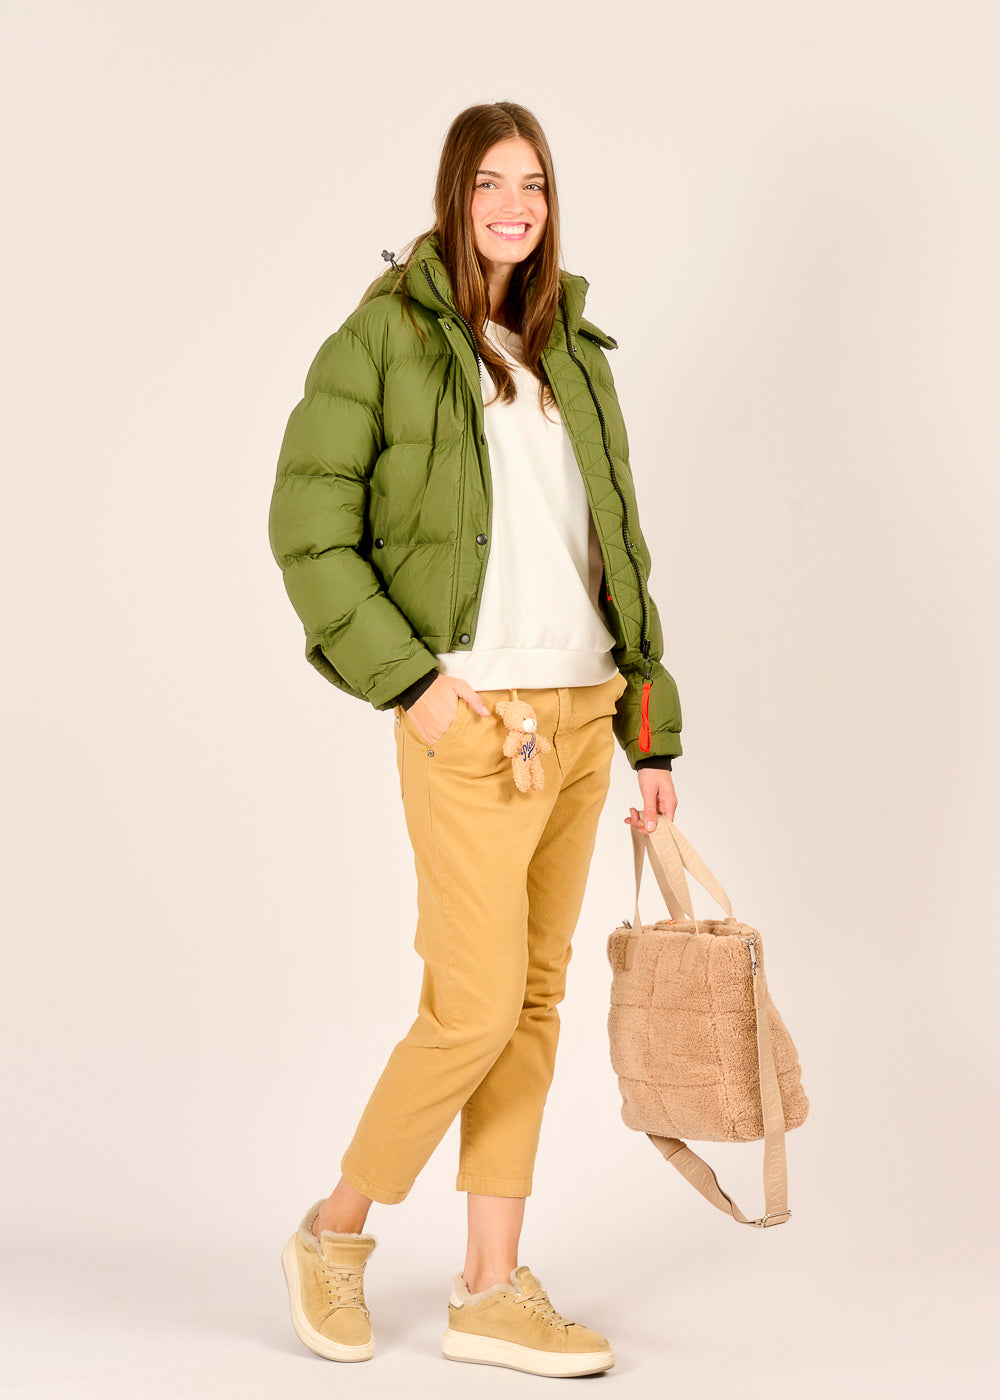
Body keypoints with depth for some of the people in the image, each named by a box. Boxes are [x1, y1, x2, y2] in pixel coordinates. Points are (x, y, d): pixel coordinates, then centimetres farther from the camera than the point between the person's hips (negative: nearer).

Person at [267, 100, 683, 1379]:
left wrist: (652, 733, 13)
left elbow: (620, 550, 16)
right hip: (472, 718, -6)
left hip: (582, 710, 6)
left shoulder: (574, 353, 15)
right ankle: (335, 1234, 18)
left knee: (536, 999, 8)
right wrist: (408, 678, -14)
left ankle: (491, 1292, 18)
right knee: (476, 1007, -6)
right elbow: (307, 529, -8)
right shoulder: (385, 335, -2)